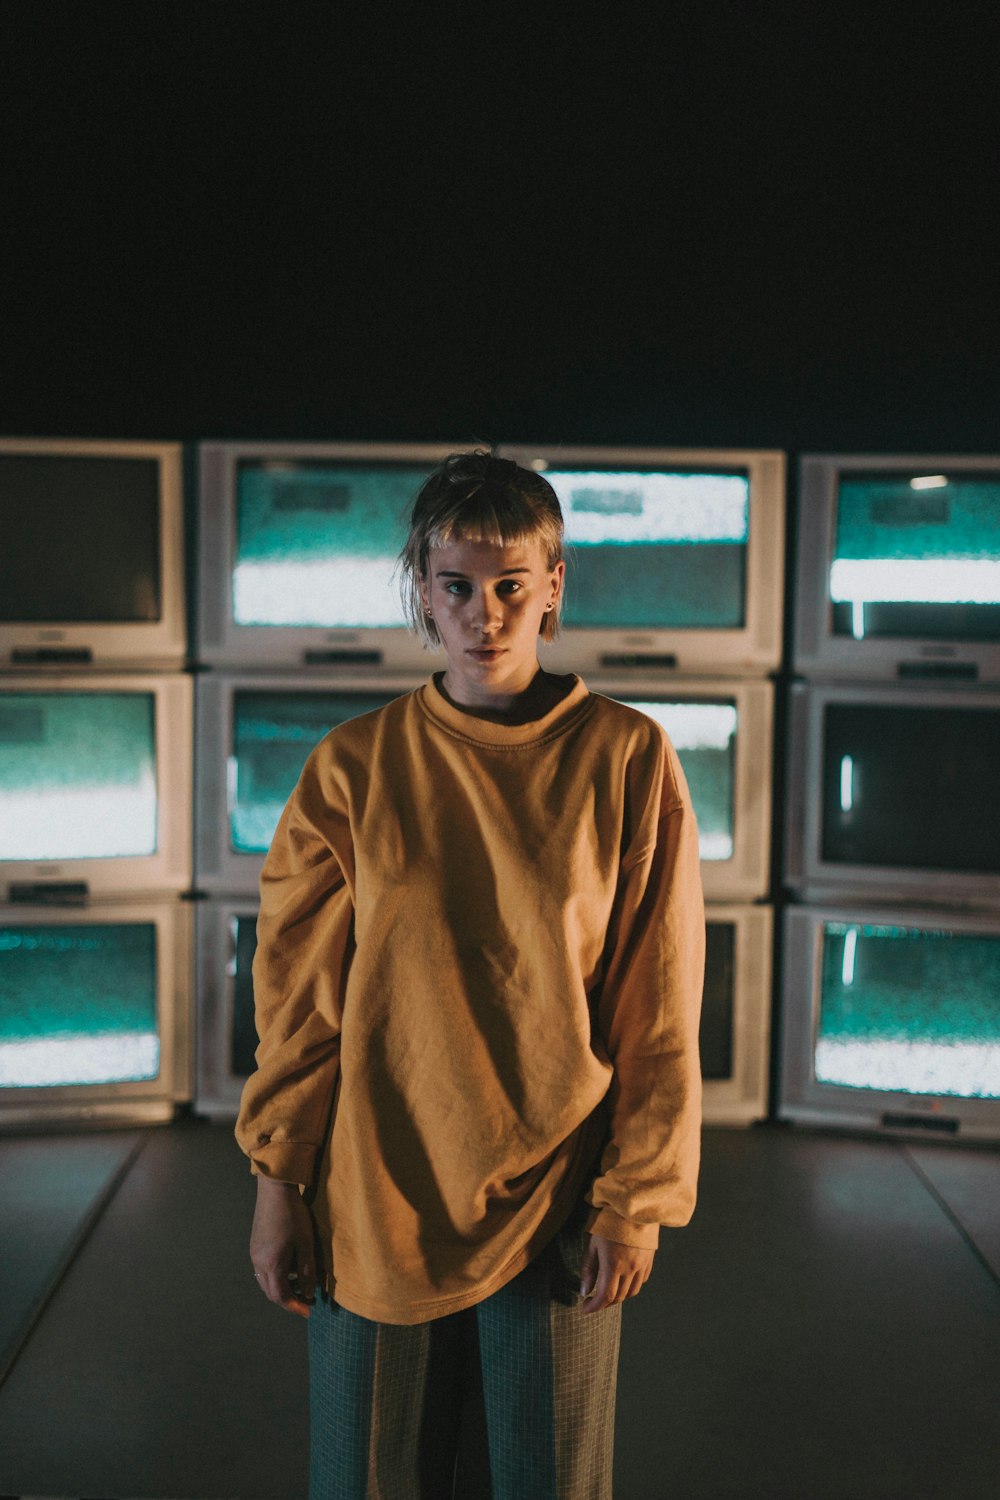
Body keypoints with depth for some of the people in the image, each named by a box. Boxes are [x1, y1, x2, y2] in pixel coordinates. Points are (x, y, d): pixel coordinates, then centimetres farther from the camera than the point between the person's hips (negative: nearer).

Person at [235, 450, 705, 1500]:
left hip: (555, 1202, -1)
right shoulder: (355, 766, -2)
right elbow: (299, 996, 2)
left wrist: (633, 1204, -4)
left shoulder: (627, 760, -6)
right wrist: (277, 1184, 1)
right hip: (374, 1201, 1)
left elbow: (658, 1011, -4)